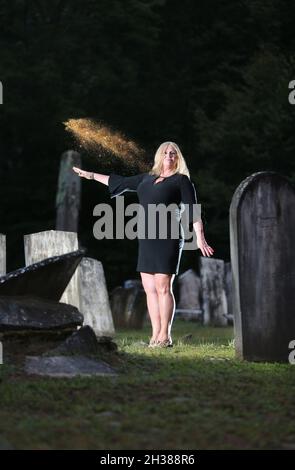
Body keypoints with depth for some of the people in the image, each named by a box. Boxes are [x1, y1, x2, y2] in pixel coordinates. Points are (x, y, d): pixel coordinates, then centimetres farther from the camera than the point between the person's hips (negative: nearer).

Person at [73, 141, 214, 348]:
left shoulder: (182, 180, 1)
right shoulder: (148, 178, 19)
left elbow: (193, 209, -6)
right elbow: (121, 182, 29)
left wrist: (200, 238, -16)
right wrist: (91, 175, 34)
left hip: (167, 240, -7)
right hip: (147, 240, 7)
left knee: (163, 288, -10)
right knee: (150, 288, 4)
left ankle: (165, 336, -6)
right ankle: (156, 335, 7)